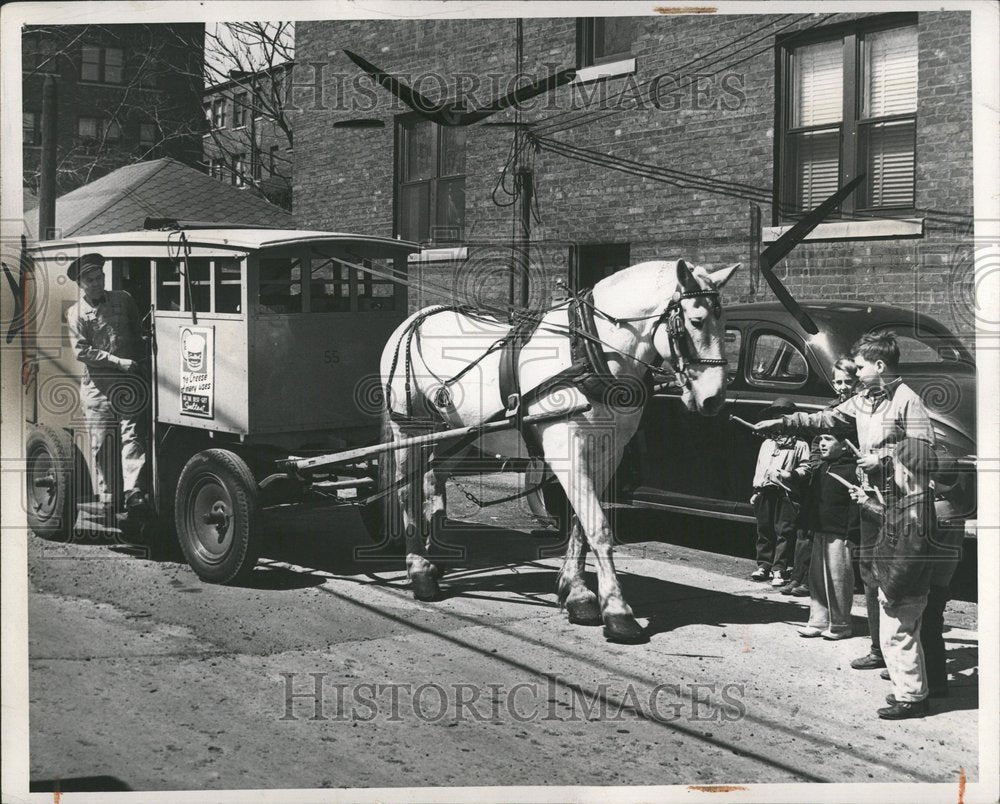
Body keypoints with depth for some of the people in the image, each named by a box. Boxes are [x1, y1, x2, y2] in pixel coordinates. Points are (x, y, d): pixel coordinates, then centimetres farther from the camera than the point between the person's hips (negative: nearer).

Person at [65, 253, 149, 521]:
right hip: (98, 385, -1)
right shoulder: (76, 313, 6)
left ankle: (134, 495, -18)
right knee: (101, 445, 1)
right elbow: (82, 351, -4)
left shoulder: (123, 300, 14)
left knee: (133, 437, -11)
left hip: (129, 382, 1)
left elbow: (138, 333, 21)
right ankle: (106, 499, 7)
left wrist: (138, 362, 8)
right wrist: (118, 362, -12)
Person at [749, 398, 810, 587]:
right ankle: (763, 565, 17)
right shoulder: (766, 443, 21)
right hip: (765, 492, 5)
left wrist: (790, 474, -17)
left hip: (784, 493, -5)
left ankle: (779, 570, -4)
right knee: (764, 530, 8)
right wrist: (756, 490, 17)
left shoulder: (798, 444, 3)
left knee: (784, 532, -6)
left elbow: (805, 468, -2)